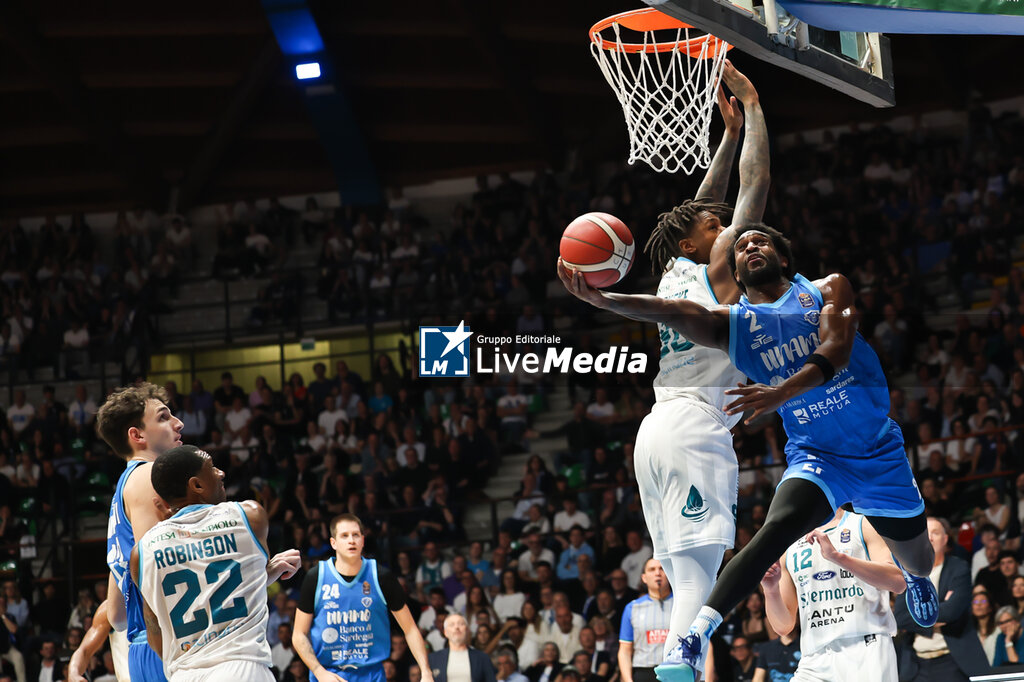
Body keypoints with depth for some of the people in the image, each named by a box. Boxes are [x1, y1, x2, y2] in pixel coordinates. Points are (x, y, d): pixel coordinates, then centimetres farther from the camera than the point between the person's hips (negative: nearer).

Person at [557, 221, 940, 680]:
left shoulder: (828, 290, -3)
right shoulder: (732, 324, -2)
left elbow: (836, 350, -22)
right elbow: (678, 314, -21)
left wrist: (782, 392, -40)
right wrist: (603, 300, -41)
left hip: (879, 452, 1)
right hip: (815, 455, -1)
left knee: (915, 559, 19)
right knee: (775, 531, -31)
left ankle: (915, 578, 58)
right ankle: (696, 636, -42)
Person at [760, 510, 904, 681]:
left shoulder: (864, 525, 9)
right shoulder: (790, 549, 20)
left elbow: (899, 582, -10)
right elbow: (783, 626, 19)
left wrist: (837, 556, -17)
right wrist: (771, 591, -3)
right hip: (815, 659, 4)